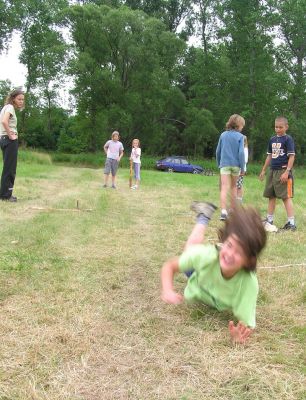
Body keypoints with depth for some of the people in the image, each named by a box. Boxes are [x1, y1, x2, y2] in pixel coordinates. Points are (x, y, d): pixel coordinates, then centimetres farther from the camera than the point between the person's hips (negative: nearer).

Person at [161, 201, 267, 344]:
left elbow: (246, 325, -43)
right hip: (197, 293, 0)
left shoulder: (249, 284, -46)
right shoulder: (206, 254, -42)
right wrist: (167, 290, -45)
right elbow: (169, 265, -26)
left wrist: (239, 335, -66)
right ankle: (204, 216, 38)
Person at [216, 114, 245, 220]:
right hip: (235, 164, -1)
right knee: (233, 187, 17)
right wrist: (242, 167, -4)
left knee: (224, 188, -8)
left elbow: (218, 151, 9)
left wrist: (219, 164, 21)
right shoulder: (240, 136, -4)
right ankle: (233, 210, 26)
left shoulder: (223, 135, 6)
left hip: (224, 164, 1)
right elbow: (241, 152, -10)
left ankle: (223, 211, -26)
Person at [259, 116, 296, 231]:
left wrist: (287, 172, -19)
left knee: (286, 196, -8)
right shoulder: (272, 139, 13)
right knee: (271, 196, 12)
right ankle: (269, 220, 23)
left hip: (283, 171, -7)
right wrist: (263, 170, 20)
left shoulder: (288, 139, -6)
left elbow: (292, 156, -11)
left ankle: (291, 223, -5)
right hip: (272, 170, 7)